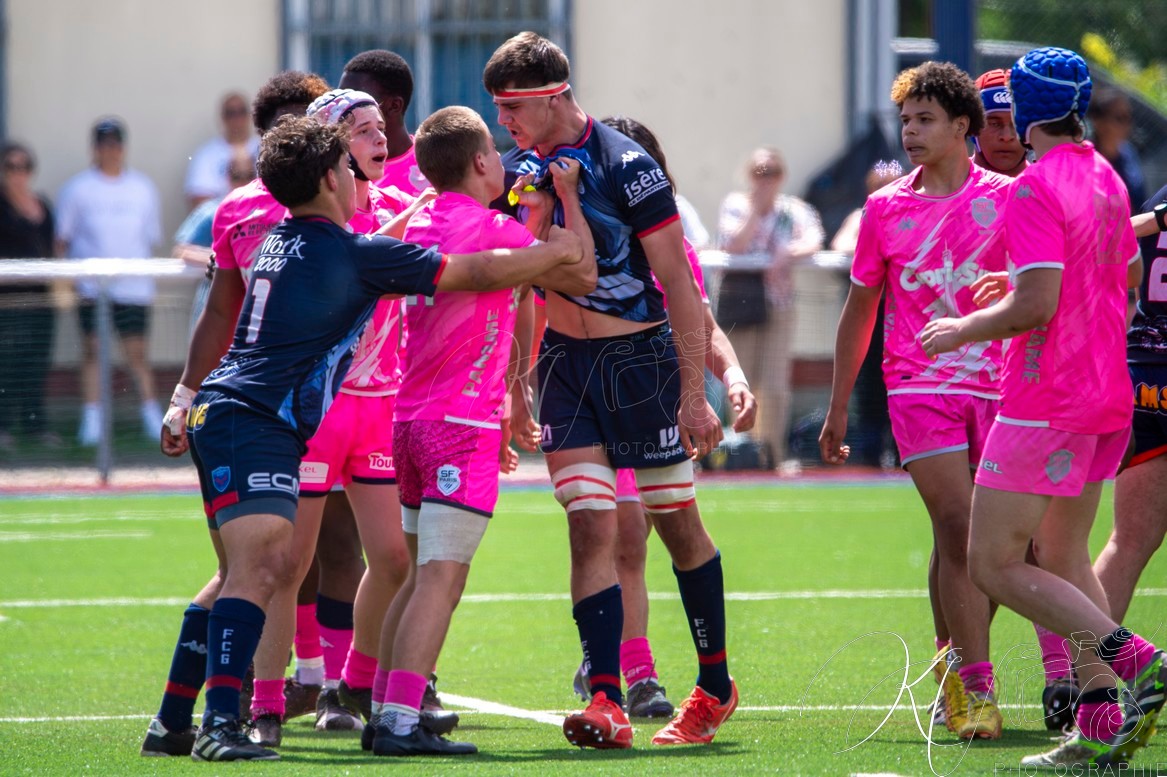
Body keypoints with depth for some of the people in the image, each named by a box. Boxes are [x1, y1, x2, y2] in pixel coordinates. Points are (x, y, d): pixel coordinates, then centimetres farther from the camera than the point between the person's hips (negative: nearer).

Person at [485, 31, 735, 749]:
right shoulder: (520, 170, 4)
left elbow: (679, 283, -14)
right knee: (592, 529, -8)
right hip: (565, 361, 5)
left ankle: (716, 688, 22)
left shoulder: (626, 166, -15)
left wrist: (694, 393, -16)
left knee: (679, 526, 6)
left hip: (641, 359, -5)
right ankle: (607, 706, -16)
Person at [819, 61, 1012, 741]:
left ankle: (959, 664, 24)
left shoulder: (1007, 198, 3)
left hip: (997, 383, 1)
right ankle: (976, 688, -16)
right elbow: (860, 310, 15)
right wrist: (838, 408, 16)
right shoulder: (885, 208, 7)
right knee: (958, 527, -14)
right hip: (920, 385, -1)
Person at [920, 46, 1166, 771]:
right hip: (1109, 396, 9)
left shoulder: (1035, 189, -15)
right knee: (1065, 560, 14)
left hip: (1046, 405, -9)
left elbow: (1035, 305, -22)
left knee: (995, 565, -4)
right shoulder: (1106, 178, 11)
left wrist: (964, 330, -7)